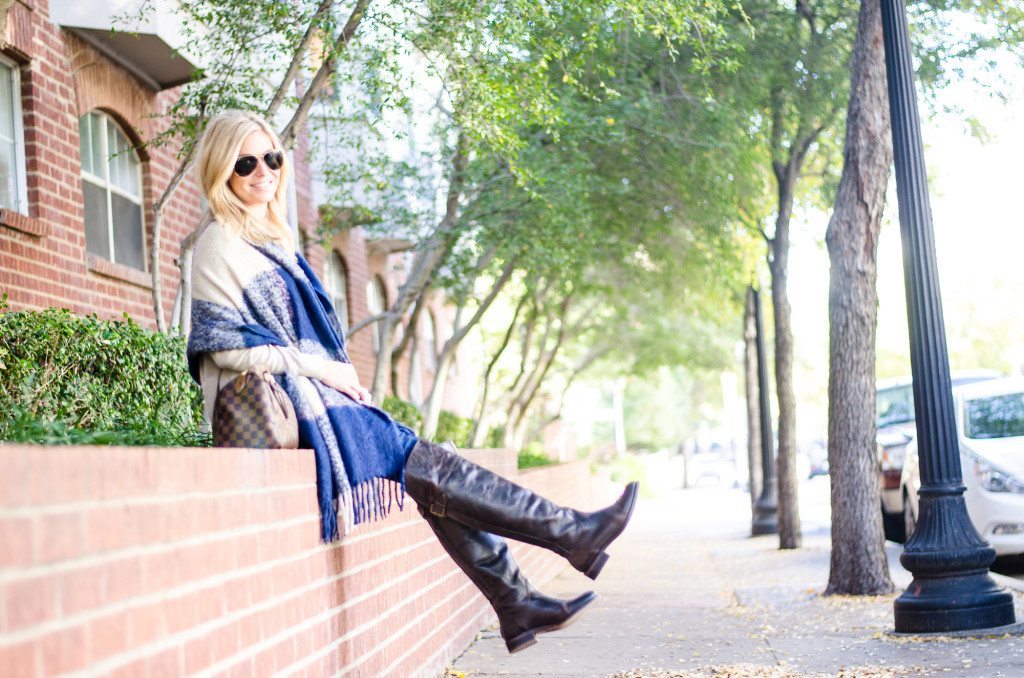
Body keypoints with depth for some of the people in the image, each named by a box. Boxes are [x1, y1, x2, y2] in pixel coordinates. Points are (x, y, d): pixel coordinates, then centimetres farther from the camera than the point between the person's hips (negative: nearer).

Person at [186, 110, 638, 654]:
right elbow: (227, 346, -14)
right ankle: (575, 533, -12)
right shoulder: (219, 246, -7)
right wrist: (323, 370, -13)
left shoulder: (272, 240, 18)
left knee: (436, 481, -3)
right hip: (284, 406, -8)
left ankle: (517, 605, -4)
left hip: (317, 399, 8)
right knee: (429, 467, -14)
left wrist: (341, 375, 5)